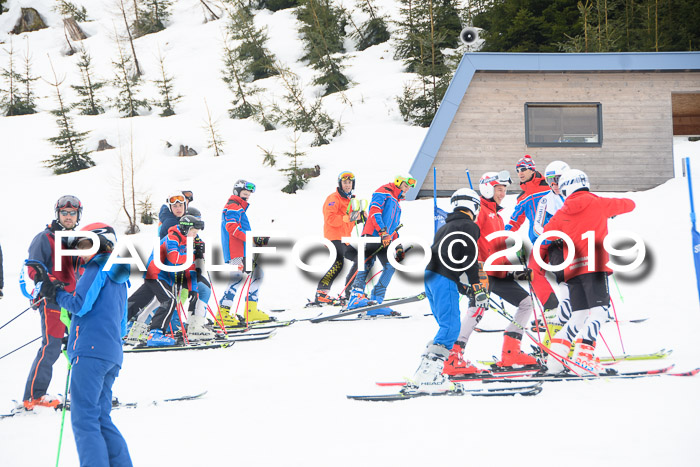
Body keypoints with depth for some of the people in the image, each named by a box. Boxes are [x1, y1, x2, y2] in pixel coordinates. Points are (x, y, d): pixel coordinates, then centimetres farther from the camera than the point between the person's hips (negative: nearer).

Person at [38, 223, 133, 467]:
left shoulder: (98, 268, -1)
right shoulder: (119, 278, 26)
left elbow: (80, 304, -13)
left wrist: (56, 294, 3)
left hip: (91, 350, -9)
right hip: (113, 355, 9)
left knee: (84, 419, -12)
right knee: (101, 419, 11)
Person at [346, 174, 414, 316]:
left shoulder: (397, 204, 33)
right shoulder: (384, 192, 6)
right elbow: (374, 211, -10)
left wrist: (398, 247, 24)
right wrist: (383, 231, -20)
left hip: (385, 240, 8)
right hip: (373, 235, -8)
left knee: (390, 266, -8)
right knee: (367, 264, -19)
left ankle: (375, 304, -11)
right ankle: (356, 296, -29)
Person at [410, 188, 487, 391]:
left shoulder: (445, 228, 27)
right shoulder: (469, 226, 1)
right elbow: (470, 259, -9)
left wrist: (462, 287, 31)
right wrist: (478, 289, -8)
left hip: (429, 276, 9)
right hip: (444, 279, -9)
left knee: (447, 327, 16)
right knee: (451, 328, -12)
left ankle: (423, 373, 11)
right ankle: (429, 376, -23)